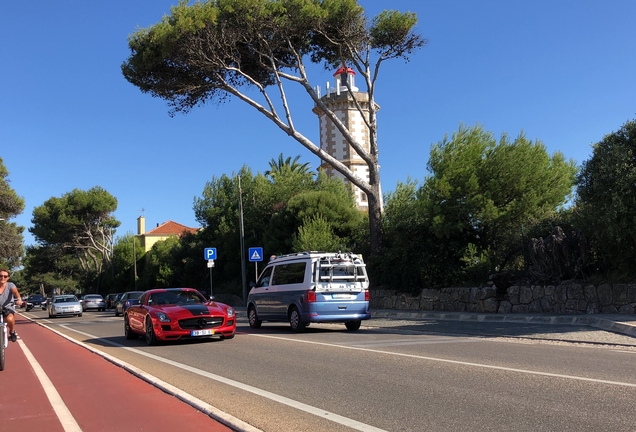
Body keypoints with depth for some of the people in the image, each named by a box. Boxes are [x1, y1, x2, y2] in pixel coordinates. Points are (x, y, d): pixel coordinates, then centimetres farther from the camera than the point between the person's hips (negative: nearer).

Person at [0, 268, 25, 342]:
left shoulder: (10, 285, -5)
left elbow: (15, 292, -23)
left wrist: (19, 299, -45)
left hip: (8, 309, -1)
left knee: (10, 319, -33)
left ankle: (12, 332, 1)